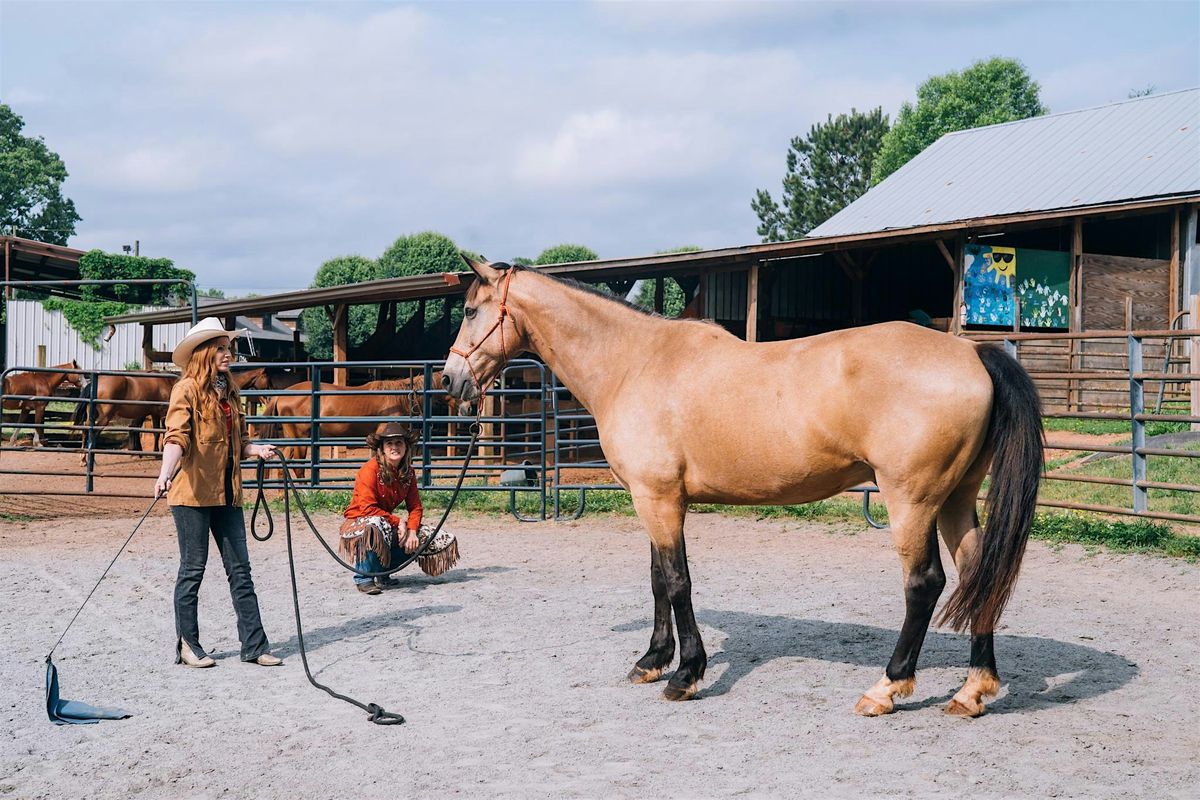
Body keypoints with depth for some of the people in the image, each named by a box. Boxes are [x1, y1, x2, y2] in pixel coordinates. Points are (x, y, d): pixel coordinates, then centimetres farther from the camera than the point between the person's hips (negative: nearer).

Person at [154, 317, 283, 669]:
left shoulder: (228, 391, 16)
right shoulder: (187, 389, -7)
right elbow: (177, 436, -21)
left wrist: (256, 450, 4)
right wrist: (166, 473, -36)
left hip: (226, 494, 7)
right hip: (192, 493, -7)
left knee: (240, 570, 6)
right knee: (193, 569, 2)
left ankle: (254, 645, 10)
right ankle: (187, 645, 13)